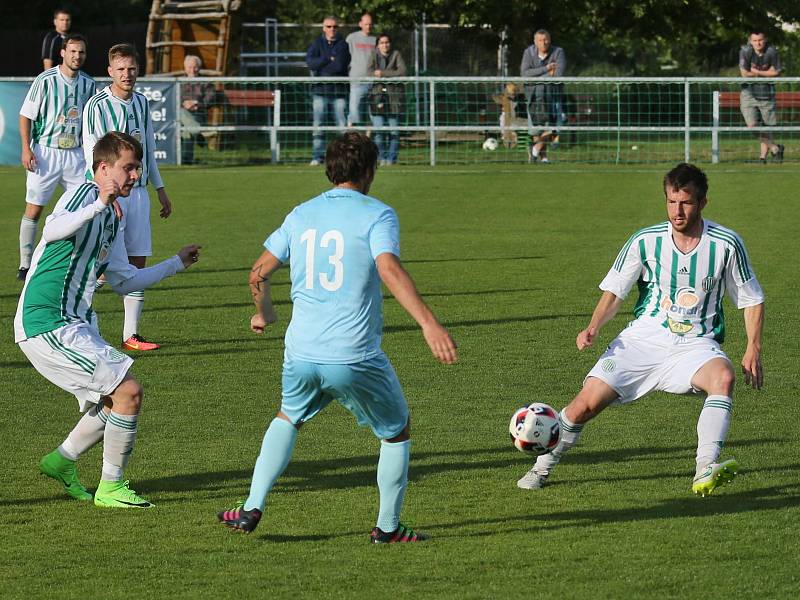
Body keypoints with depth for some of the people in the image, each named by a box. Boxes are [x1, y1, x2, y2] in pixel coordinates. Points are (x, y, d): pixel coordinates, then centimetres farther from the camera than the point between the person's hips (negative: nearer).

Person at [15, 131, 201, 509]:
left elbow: (124, 281, 28)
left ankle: (60, 462, 29)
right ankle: (110, 488, -4)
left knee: (116, 402, 18)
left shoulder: (111, 216, 18)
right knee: (128, 391, -13)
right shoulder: (84, 195, -11)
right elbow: (52, 231, -34)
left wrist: (176, 264, 30)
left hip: (74, 324, 10)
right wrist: (99, 205, -45)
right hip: (47, 324, -10)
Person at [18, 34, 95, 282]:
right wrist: (26, 148, -12)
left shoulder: (88, 84, 6)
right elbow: (26, 115, -4)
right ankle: (25, 265, 8)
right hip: (45, 152, -4)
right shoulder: (45, 80, -8)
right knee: (34, 208, -2)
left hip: (76, 154, 4)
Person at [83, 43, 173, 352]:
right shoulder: (97, 106, -10)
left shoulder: (141, 103, 11)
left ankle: (131, 334, 10)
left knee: (138, 263, 5)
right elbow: (93, 156, -15)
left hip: (138, 190, 6)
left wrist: (160, 189, 24)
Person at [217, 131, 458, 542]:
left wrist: (264, 313, 37)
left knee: (288, 418, 31)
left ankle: (251, 509, 21)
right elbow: (389, 270, -24)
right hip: (355, 358, -5)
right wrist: (429, 323, -32)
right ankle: (388, 527, 21)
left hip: (301, 354, 5)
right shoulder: (377, 215, -6)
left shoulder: (301, 215, 11)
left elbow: (259, 274, 17)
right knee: (396, 432, 18)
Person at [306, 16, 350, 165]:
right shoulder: (317, 44, 10)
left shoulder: (343, 44, 5)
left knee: (342, 124, -4)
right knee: (318, 124, -2)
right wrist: (329, 60, -9)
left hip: (339, 90, -1)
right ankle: (317, 156, 0)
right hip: (320, 90, 1)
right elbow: (310, 62, -7)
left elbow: (340, 65, -9)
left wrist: (321, 66, -4)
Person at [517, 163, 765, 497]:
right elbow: (614, 292, 6)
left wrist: (753, 350, -4)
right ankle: (544, 466, 14)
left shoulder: (726, 244, -5)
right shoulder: (645, 241, -4)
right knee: (586, 403, -12)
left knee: (723, 377, -35)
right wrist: (594, 328, -12)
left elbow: (752, 300, 6)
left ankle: (705, 472, -43)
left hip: (694, 344, -1)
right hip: (643, 340, 1)